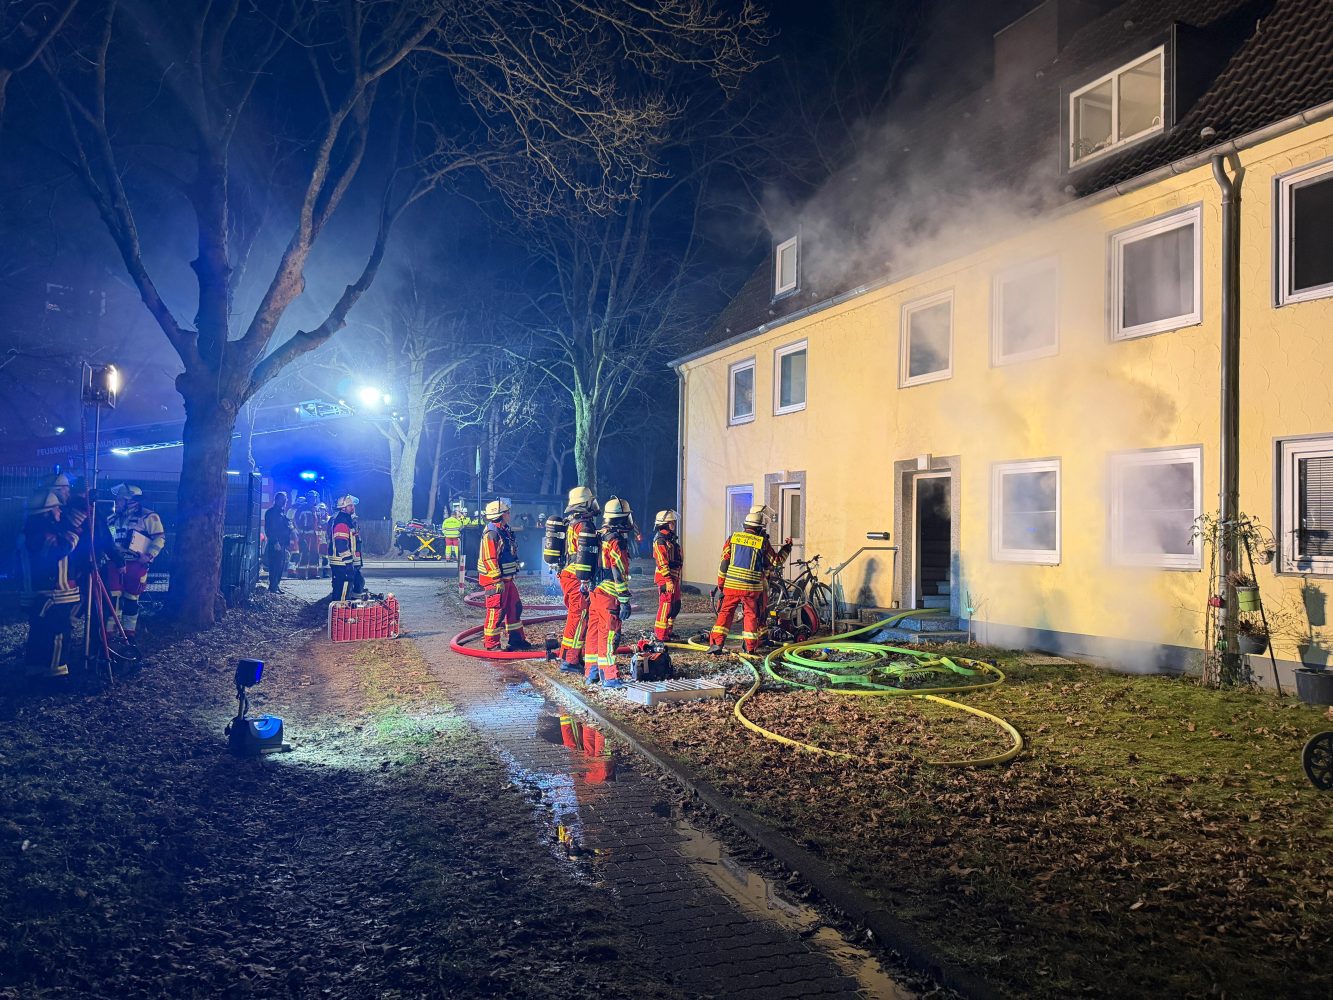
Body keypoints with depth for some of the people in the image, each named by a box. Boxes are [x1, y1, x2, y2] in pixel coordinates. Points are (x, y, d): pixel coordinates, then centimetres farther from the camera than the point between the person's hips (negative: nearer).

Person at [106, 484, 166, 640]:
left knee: (131, 598, 3)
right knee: (113, 596, 0)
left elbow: (160, 538, -9)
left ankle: (129, 632, 14)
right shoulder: (115, 518, 15)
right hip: (116, 562, 5)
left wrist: (149, 555, -17)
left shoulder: (148, 516, -5)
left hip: (136, 564, -5)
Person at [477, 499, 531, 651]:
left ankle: (517, 639, 24)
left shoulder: (504, 531, 14)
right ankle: (491, 643, 4)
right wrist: (498, 580, -23)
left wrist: (511, 575, 25)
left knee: (515, 607, 15)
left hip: (507, 578, 10)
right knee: (496, 610, -5)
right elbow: (489, 559, -22)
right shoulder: (491, 533, -18)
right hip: (495, 580, -10)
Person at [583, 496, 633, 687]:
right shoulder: (617, 542, -15)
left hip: (594, 592, 9)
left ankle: (590, 672, 20)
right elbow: (619, 575, -18)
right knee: (608, 634, -6)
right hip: (609, 596, -9)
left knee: (594, 631, 13)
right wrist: (625, 601, -16)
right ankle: (609, 676, -3)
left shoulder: (600, 536, 12)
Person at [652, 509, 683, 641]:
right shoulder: (660, 540, -14)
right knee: (666, 605, -7)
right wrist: (668, 581, -24)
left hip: (674, 577, 10)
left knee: (676, 606, 15)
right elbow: (662, 562, -21)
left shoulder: (671, 538, 18)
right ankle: (661, 635, -2)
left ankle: (668, 630, 25)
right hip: (665, 577, -10)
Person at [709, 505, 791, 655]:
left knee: (725, 612, 8)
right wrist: (787, 547, 23)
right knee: (751, 615, 11)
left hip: (731, 585, 2)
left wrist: (720, 583, 9)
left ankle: (717, 643, -1)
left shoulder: (733, 537, 2)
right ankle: (750, 647, 12)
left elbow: (724, 562, 2)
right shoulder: (763, 542, -4)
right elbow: (776, 561, 8)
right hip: (752, 587, -2)